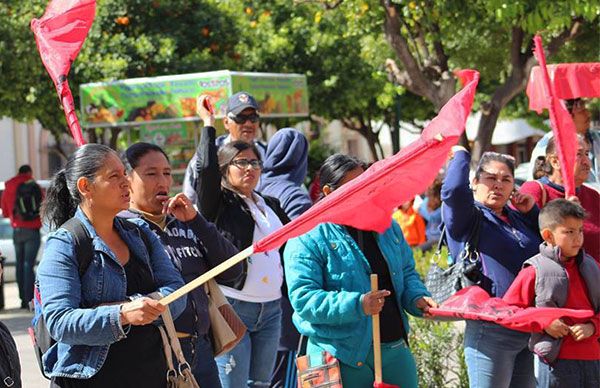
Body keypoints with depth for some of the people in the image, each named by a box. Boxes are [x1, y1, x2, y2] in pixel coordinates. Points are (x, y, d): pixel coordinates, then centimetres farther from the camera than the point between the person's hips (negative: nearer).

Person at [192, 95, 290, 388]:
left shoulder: (271, 206, 19)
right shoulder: (219, 204, -1)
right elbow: (206, 169, -18)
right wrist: (208, 124, -9)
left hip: (271, 309, 6)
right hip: (232, 307, -6)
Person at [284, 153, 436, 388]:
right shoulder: (308, 238, -10)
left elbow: (406, 273, 20)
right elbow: (302, 298, -18)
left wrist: (416, 298, -2)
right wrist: (357, 305, -28)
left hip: (396, 350, 6)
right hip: (343, 358, -5)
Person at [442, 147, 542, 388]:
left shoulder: (518, 217, 18)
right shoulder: (468, 217, -3)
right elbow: (453, 190, -24)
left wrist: (532, 212, 9)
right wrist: (461, 155, -6)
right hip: (491, 330, -7)